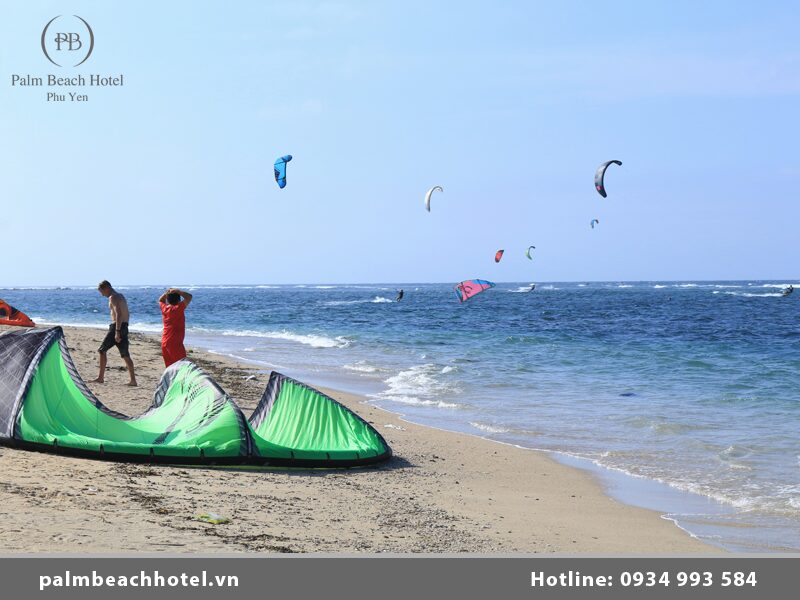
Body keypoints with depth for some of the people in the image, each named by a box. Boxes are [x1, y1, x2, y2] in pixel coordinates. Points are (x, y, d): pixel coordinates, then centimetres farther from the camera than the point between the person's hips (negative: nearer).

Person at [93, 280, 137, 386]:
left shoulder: (113, 297, -11)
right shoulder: (121, 296, 19)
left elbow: (118, 314, -23)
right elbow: (127, 314, 24)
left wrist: (117, 332, -27)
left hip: (116, 327, -9)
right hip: (125, 327, 9)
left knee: (102, 350, 0)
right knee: (125, 355, 8)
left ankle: (101, 378, -1)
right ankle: (133, 380, 2)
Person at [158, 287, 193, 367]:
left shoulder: (164, 308, 6)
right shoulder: (179, 308, -13)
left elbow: (160, 300, 27)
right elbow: (189, 296, -10)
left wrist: (167, 293, 13)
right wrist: (177, 291, -6)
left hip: (164, 343, 7)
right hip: (175, 343, -7)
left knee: (169, 367, 12)